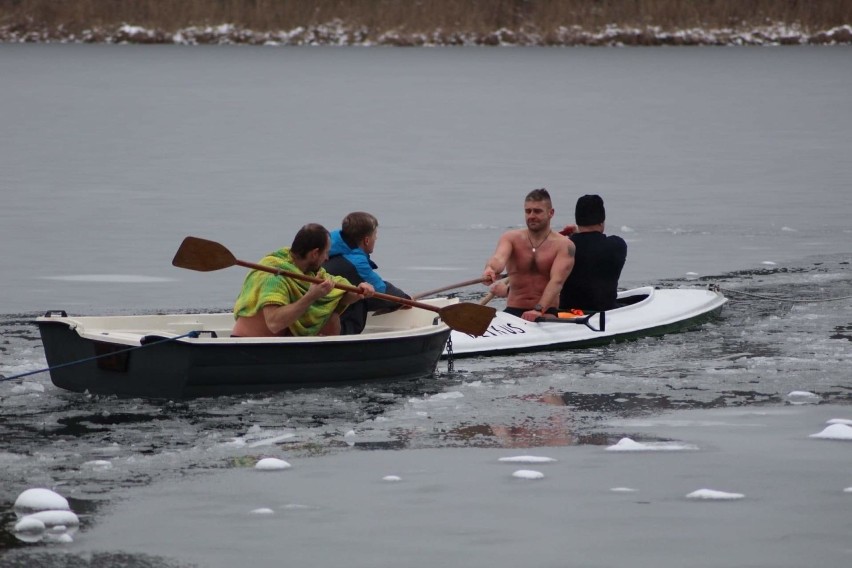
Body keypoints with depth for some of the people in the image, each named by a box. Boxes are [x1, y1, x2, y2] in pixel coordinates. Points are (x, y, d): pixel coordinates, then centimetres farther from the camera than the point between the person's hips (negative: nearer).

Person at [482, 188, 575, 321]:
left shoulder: (563, 245, -1)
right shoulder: (511, 238, 8)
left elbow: (557, 281, -16)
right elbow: (499, 258, -15)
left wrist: (538, 310, -33)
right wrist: (491, 269, -42)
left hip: (547, 313, -2)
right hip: (513, 311, 2)